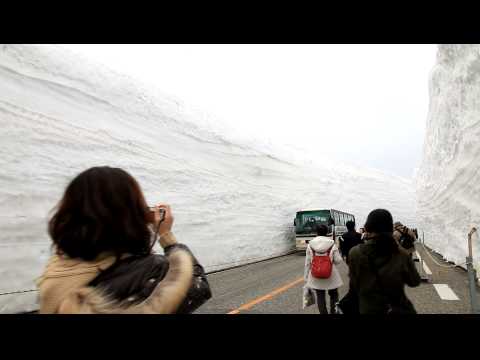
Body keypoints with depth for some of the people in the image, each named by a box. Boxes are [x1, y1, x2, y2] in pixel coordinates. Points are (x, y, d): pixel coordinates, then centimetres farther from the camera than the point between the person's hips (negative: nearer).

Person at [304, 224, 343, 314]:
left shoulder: (310, 245, -5)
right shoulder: (332, 244, -8)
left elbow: (307, 263, -2)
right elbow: (338, 260, -5)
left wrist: (306, 277, 6)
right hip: (331, 275, 0)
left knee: (320, 297, 11)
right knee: (333, 295, 21)